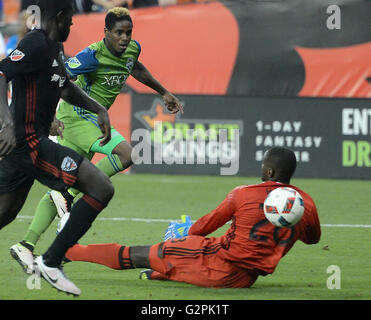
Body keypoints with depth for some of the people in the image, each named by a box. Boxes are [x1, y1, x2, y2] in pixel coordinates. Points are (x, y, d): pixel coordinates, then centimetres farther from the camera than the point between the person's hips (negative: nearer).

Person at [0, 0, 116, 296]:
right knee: (102, 188, -13)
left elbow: (65, 87, 34)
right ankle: (51, 261, -10)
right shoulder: (36, 45, -15)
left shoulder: (55, 48, 18)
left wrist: (99, 110, 22)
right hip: (29, 142, -11)